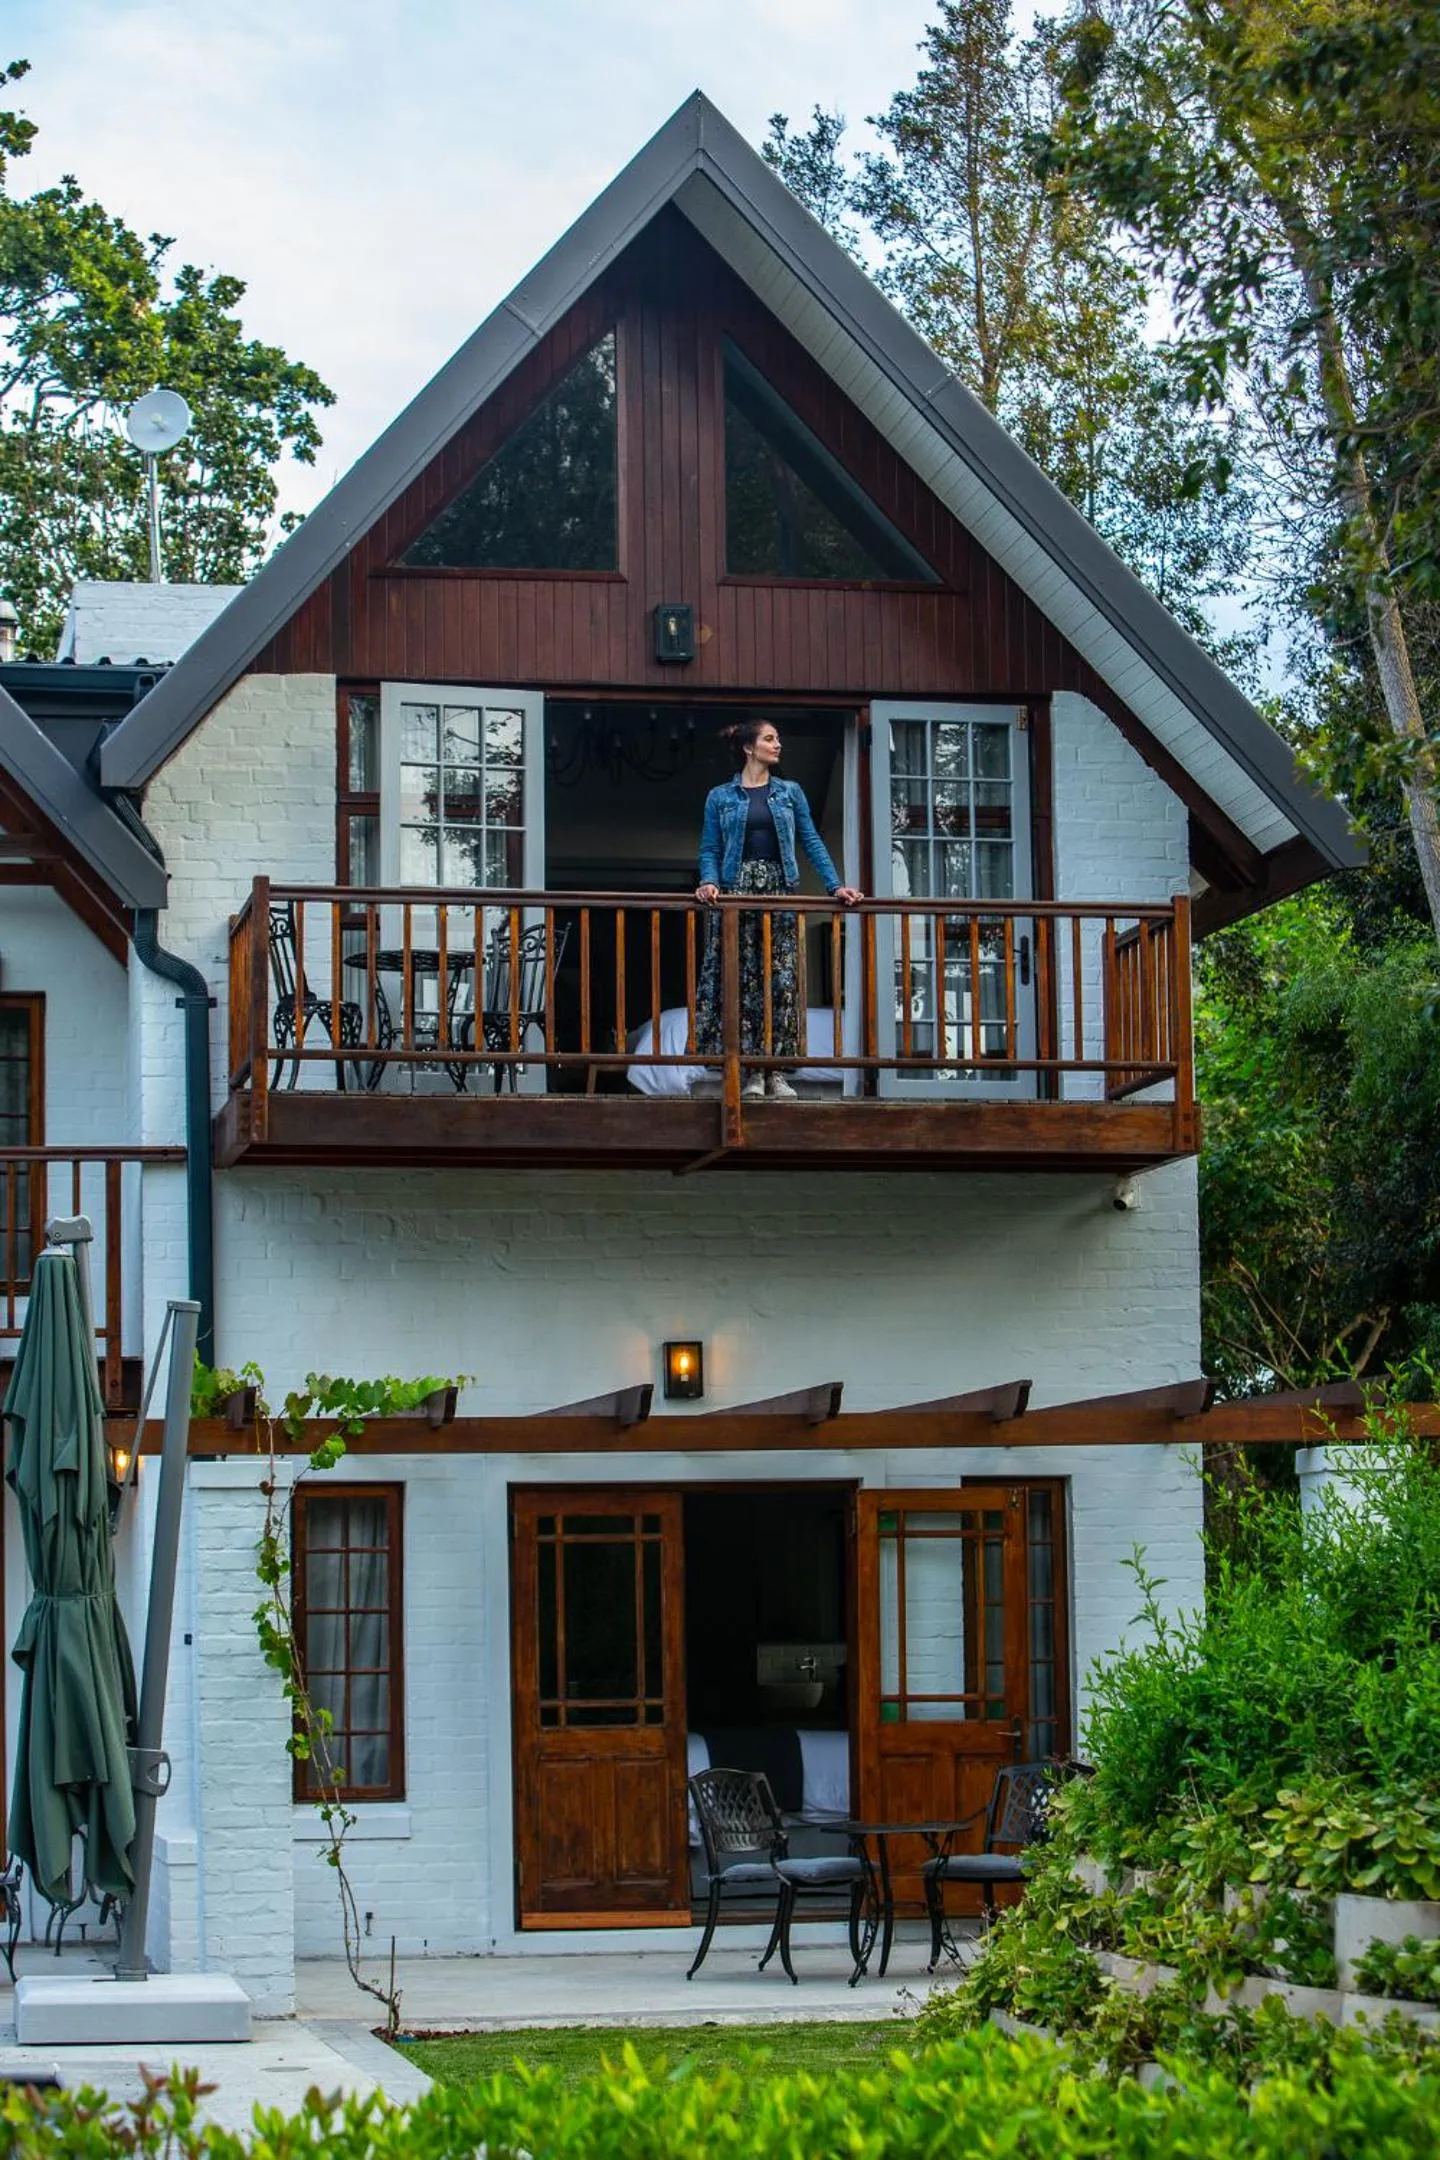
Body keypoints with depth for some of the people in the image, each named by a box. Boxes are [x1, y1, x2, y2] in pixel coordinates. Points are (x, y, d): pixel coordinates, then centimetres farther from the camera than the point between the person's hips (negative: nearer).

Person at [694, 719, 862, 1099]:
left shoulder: (790, 792, 12)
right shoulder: (720, 797, 8)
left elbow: (811, 842, 9)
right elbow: (710, 849, 6)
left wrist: (835, 885, -1)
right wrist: (709, 882, -13)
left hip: (780, 889, 1)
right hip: (738, 891, -1)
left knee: (782, 980, -4)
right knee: (742, 981, -5)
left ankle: (776, 1071, -1)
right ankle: (752, 1071, -4)